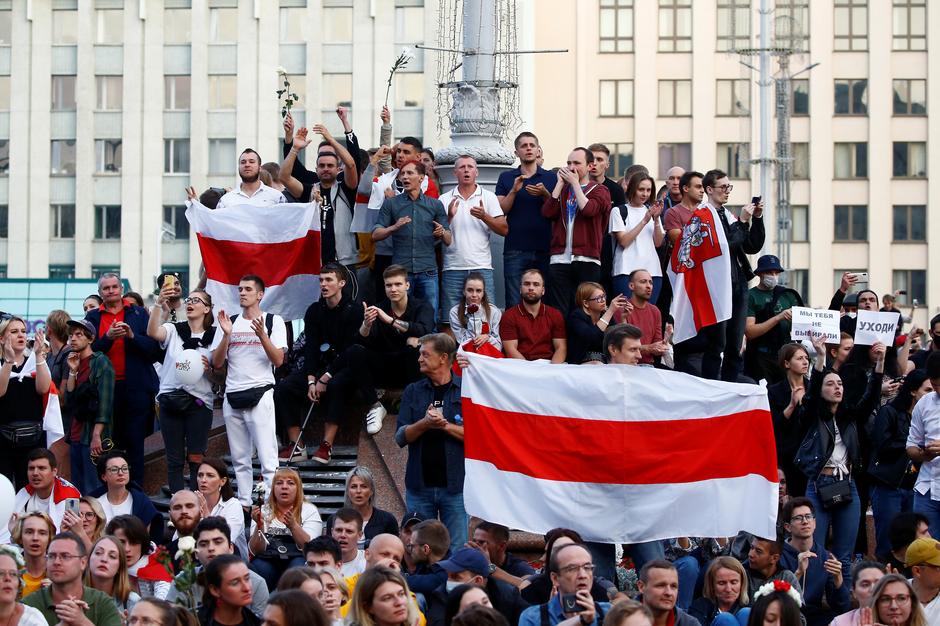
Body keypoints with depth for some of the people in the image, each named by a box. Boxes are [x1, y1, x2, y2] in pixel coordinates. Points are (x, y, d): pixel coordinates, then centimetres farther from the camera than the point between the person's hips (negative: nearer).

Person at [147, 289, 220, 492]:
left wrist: (209, 369, -14)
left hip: (199, 401, -1)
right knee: (174, 459, 2)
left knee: (196, 459, -4)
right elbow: (153, 332, -15)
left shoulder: (215, 337, 6)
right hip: (170, 398, 1)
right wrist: (159, 304, -25)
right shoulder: (174, 330, 7)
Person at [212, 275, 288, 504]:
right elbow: (217, 363, 8)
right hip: (232, 397, 5)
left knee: (267, 457, -11)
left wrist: (261, 334, -18)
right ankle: (244, 504, 13)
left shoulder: (273, 321, 3)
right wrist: (226, 335, -6)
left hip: (260, 394, -4)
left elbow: (278, 360, -5)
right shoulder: (230, 322, 13)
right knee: (239, 459, 8)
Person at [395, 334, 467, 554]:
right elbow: (401, 437, 2)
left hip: (455, 484, -3)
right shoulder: (413, 391, 10)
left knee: (457, 550, -2)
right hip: (419, 484, 3)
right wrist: (424, 423, -16)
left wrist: (445, 425, -16)